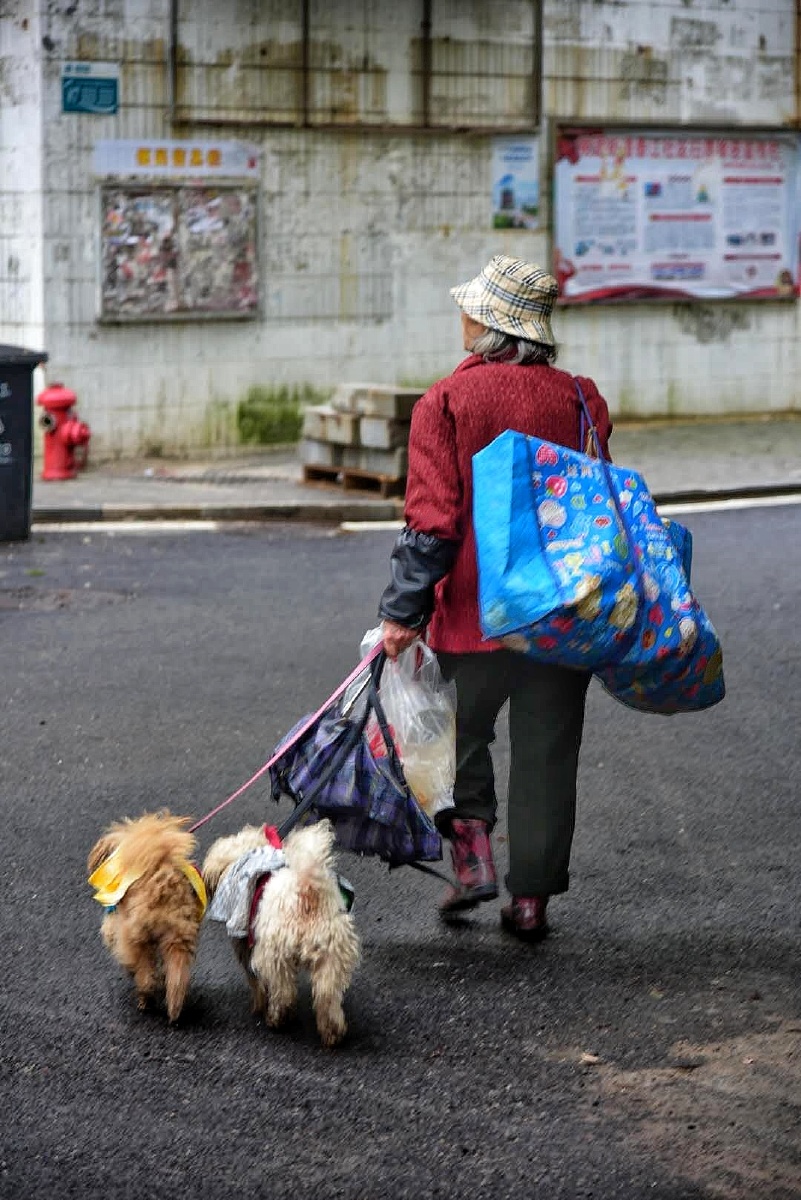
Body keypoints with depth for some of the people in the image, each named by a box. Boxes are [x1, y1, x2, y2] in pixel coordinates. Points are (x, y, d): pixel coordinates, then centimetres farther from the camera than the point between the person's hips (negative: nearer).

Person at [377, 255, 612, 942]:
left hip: (473, 610, -3)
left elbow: (433, 521, -14)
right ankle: (532, 898, 16)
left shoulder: (447, 402, -9)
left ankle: (474, 855, 5)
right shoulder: (581, 400, 1)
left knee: (461, 736, 19)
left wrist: (403, 612, -10)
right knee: (546, 754, 11)